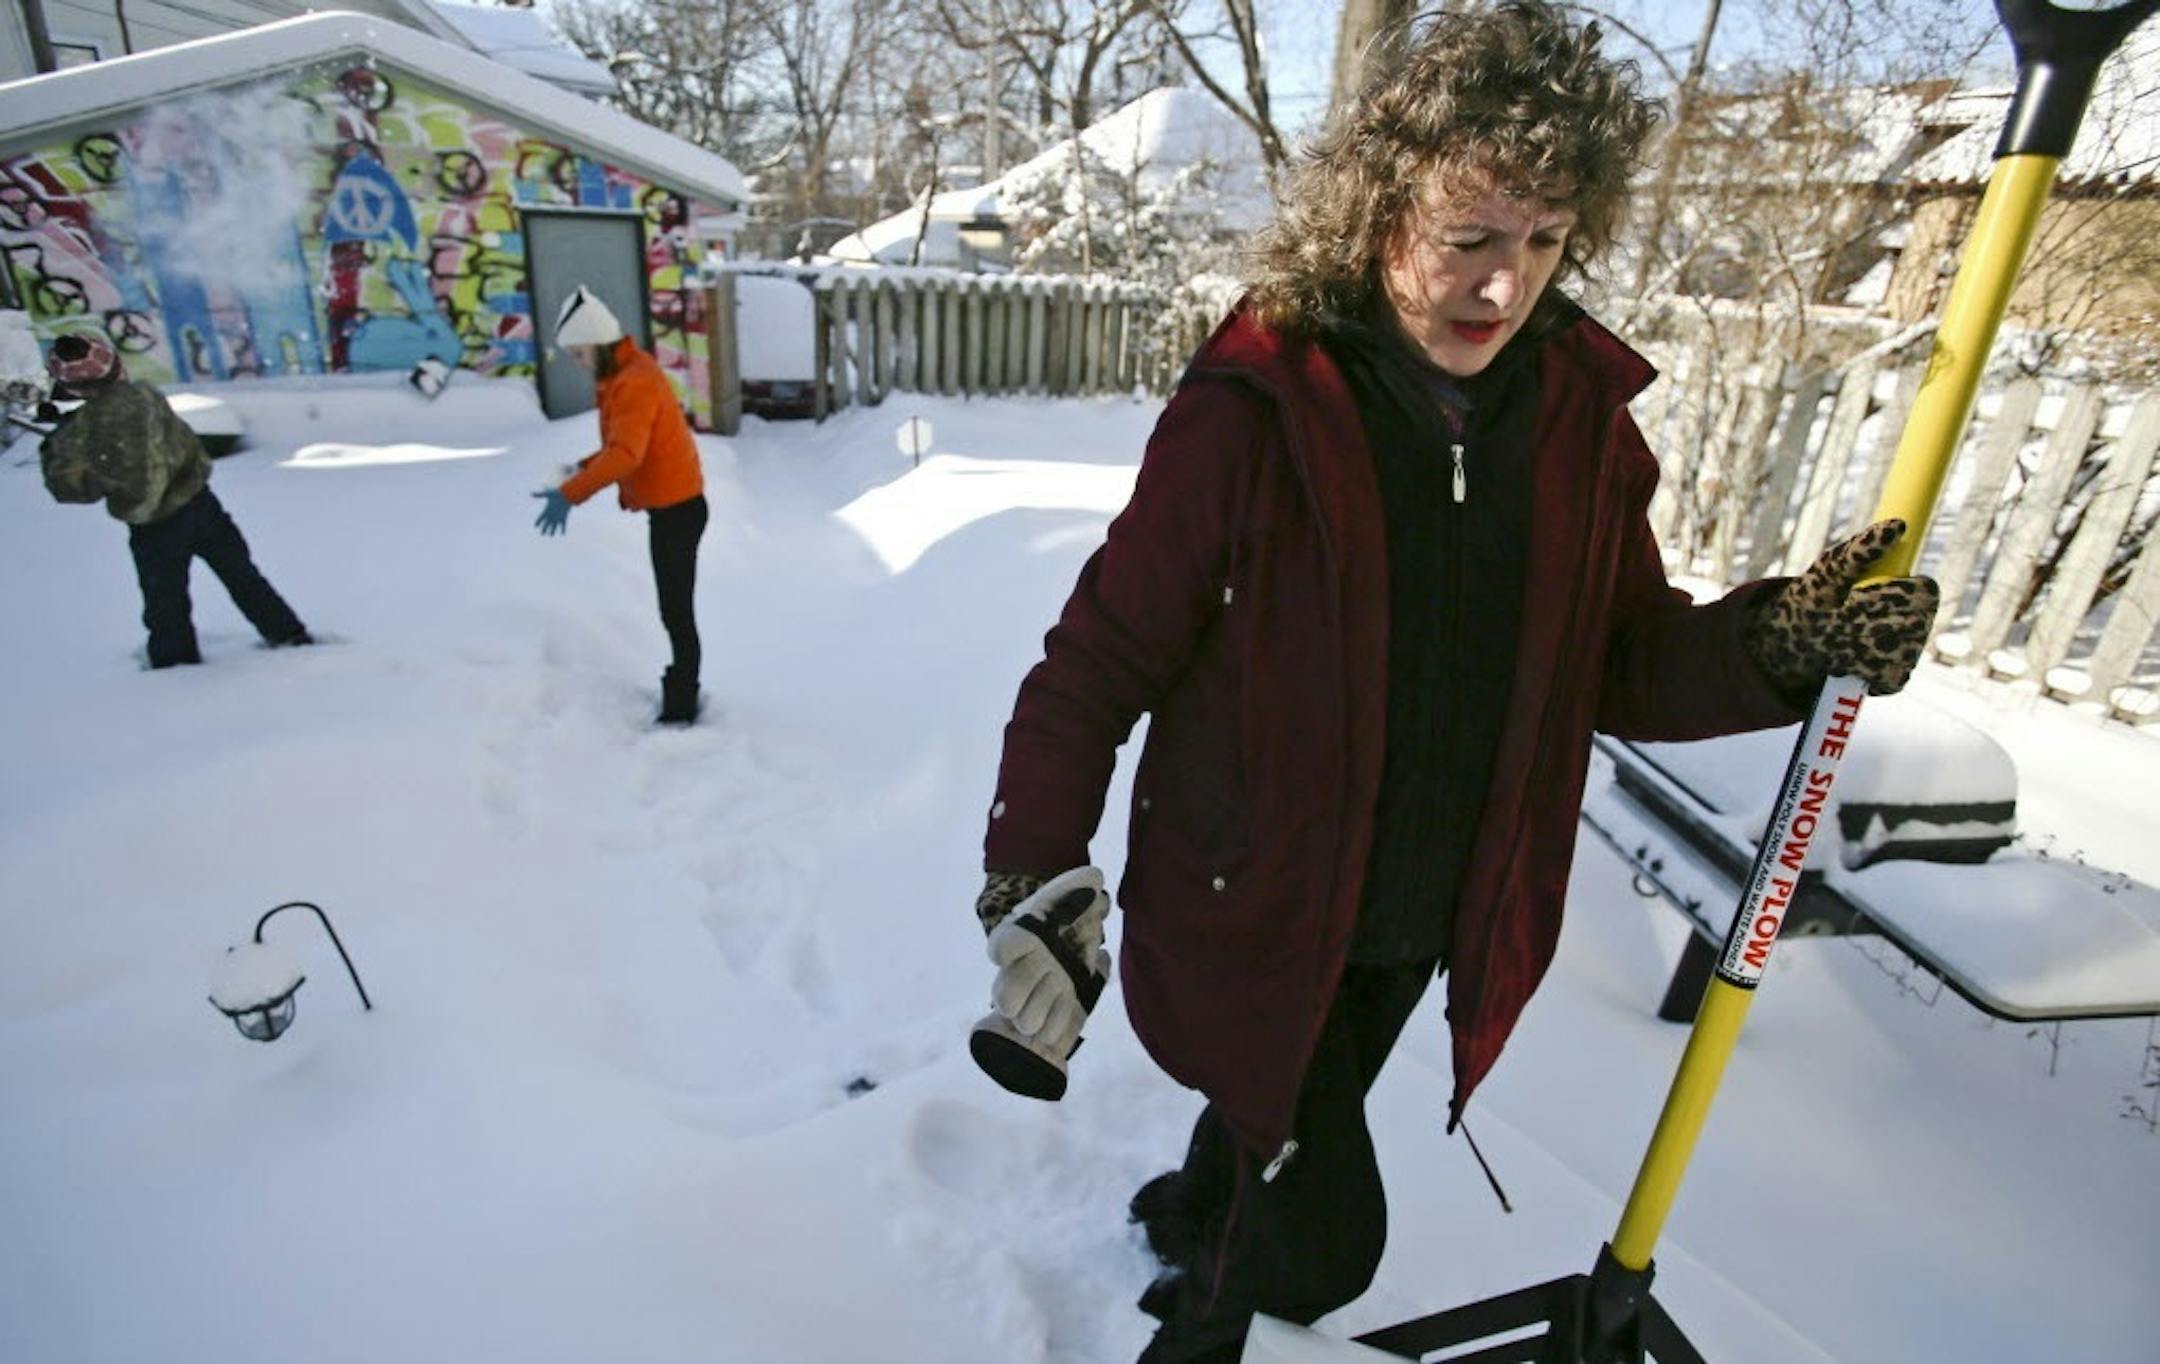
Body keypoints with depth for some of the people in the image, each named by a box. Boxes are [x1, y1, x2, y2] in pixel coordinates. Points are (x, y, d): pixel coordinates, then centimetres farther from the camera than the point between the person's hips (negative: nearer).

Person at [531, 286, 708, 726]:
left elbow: (626, 453, -34)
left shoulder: (635, 381, -21)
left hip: (675, 509, -11)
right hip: (669, 505, 11)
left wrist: (570, 493, -40)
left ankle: (681, 709, 5)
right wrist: (585, 467, 4)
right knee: (674, 607, 20)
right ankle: (681, 690, 34)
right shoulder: (624, 374, 11)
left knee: (676, 611, -4)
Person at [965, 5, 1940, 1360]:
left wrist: (1781, 643, -18)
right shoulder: (1253, 413, -20)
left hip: (1432, 919, 5)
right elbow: (1099, 662, -17)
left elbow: (1627, 667, 2)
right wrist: (1038, 883, -22)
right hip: (1249, 912, -5)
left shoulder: (1583, 418, -5)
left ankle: (1191, 1213, 62)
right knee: (1319, 1242, 4)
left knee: (1286, 1130, 27)